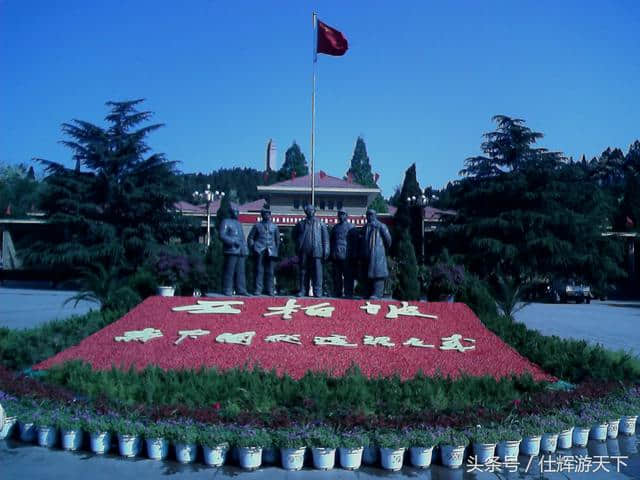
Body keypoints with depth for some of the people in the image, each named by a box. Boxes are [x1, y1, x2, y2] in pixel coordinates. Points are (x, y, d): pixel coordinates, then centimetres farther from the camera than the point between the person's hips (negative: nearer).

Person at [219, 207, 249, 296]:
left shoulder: (238, 224, 25)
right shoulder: (225, 222, 2)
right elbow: (222, 235, -10)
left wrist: (245, 250, 14)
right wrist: (233, 242, -17)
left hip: (241, 252, 7)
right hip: (231, 251, -7)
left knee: (240, 272, 5)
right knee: (229, 271, -8)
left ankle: (240, 290, 7)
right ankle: (227, 290, -3)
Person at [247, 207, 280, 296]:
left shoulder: (274, 227, 15)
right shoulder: (257, 226, 10)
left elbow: (277, 240, 20)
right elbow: (250, 238, 11)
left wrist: (276, 250, 12)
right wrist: (252, 248, 0)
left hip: (270, 251, 2)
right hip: (259, 251, -2)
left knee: (270, 271, 1)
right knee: (259, 270, -4)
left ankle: (270, 290, 5)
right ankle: (258, 290, -2)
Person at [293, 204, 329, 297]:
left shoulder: (321, 223, 12)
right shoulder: (301, 223, 15)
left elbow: (325, 238, 6)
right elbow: (294, 235, 26)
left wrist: (326, 250, -3)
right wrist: (298, 245, 12)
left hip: (316, 251, -2)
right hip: (304, 252, 2)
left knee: (317, 271, -6)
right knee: (303, 271, 3)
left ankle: (318, 291, -4)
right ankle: (302, 291, 7)